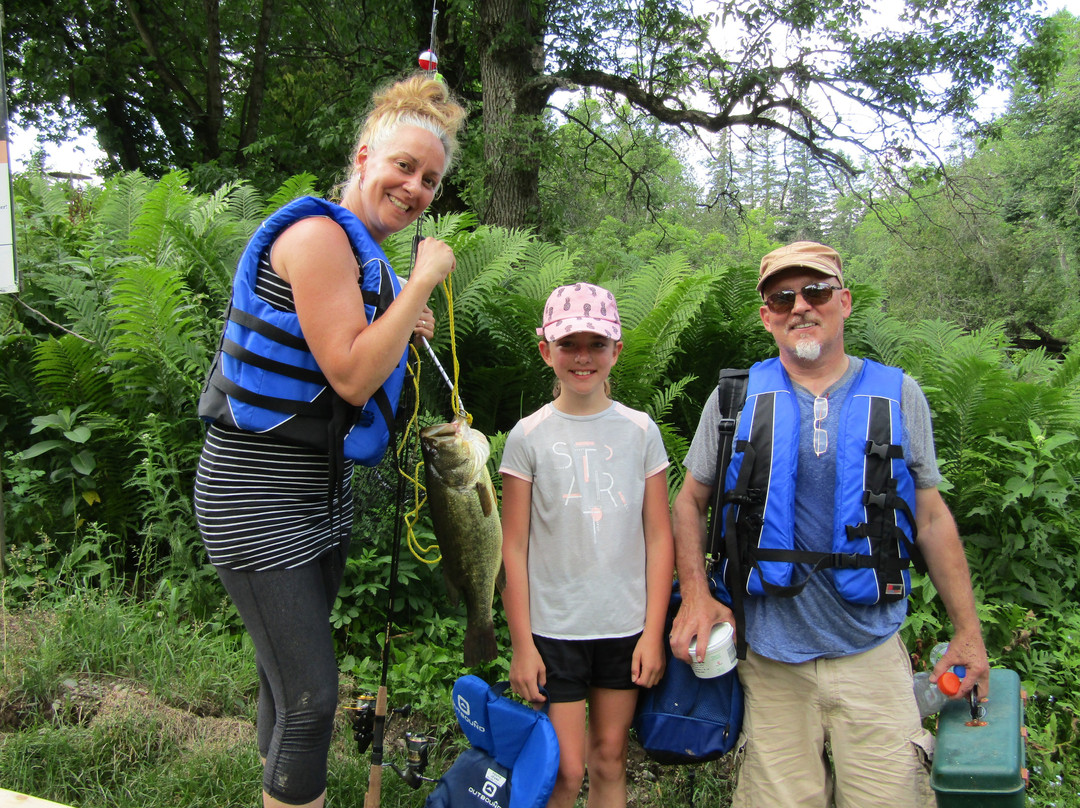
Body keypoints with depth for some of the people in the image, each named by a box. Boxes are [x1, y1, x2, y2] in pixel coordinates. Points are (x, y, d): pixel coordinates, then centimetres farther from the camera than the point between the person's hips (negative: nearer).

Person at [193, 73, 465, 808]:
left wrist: (405, 332, 7)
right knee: (310, 697, -8)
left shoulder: (362, 250, 15)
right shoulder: (319, 234, -15)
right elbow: (352, 377, -22)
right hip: (259, 497, -9)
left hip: (321, 491, 10)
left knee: (288, 681, 18)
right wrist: (422, 282, -16)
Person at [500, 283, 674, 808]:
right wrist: (521, 643, -4)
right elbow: (514, 547, -2)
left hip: (626, 626, 2)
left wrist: (653, 632, -1)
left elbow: (659, 537, 3)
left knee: (610, 761, 12)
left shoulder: (640, 431, 3)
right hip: (554, 627, -2)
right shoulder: (529, 436, -2)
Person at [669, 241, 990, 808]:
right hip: (773, 659, 0)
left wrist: (968, 630, 7)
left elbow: (931, 516, 8)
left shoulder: (897, 395, 3)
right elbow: (690, 502, 8)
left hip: (872, 654, 1)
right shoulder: (737, 399, 1)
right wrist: (695, 595, -6)